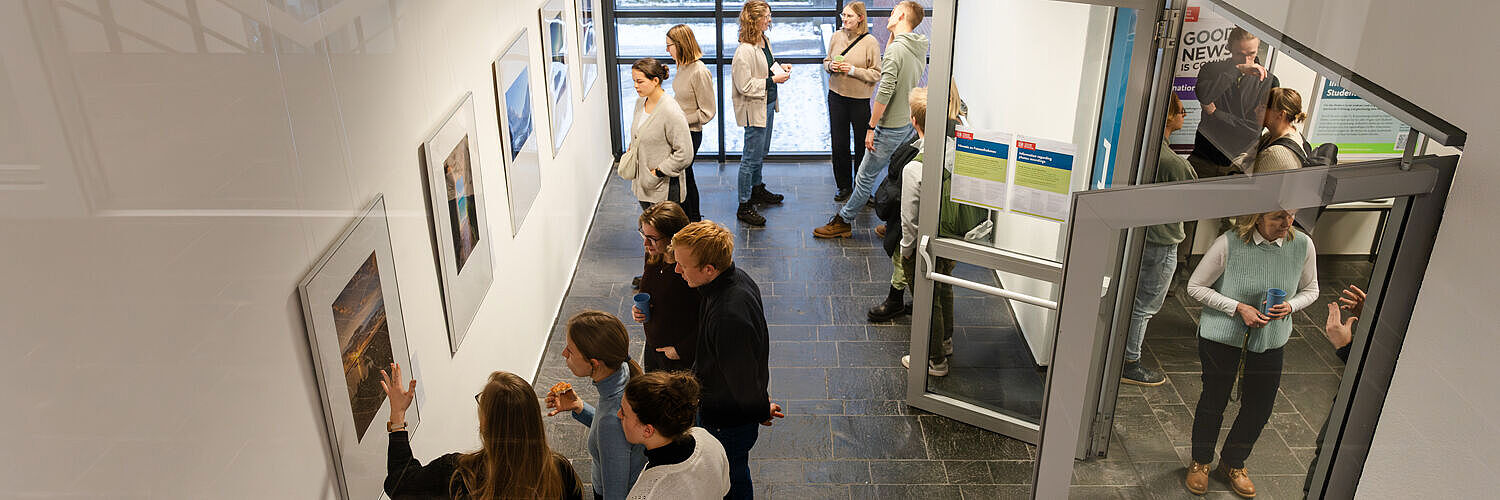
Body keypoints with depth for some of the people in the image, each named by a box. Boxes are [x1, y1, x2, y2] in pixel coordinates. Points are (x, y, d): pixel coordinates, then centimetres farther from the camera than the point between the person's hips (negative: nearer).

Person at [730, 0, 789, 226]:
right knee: (751, 157, -1)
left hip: (768, 104, 9)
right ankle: (744, 206, 10)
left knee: (761, 152, 24)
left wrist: (779, 68, 4)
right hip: (753, 109, -9)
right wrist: (773, 79, -22)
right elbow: (745, 86, -25)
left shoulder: (765, 41, 4)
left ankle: (757, 189, 43)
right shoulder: (745, 51, -25)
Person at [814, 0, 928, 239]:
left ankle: (843, 221, 13)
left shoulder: (896, 49, -21)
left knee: (866, 176, 2)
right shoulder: (920, 49, 6)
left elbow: (884, 92, -26)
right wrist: (893, 34, 12)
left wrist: (871, 127, -20)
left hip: (891, 127, -9)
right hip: (910, 123, 9)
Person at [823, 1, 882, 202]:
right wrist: (831, 66, -7)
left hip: (860, 100, -4)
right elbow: (826, 62, 15)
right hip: (836, 97, 4)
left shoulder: (870, 42, -10)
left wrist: (854, 70, -20)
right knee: (839, 144, 9)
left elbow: (877, 74, -9)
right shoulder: (836, 37, 2)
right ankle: (844, 186, 24)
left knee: (862, 145, 7)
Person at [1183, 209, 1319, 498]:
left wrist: (1290, 306, -16)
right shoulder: (1229, 244, -22)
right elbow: (1195, 287, -13)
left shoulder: (1303, 245, -10)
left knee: (1259, 408, 13)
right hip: (1222, 336, -3)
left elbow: (1310, 290, 6)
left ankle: (1233, 463, 39)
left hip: (1270, 342, 4)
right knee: (1214, 401, 12)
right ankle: (1200, 462, 36)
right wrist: (1238, 308, -22)